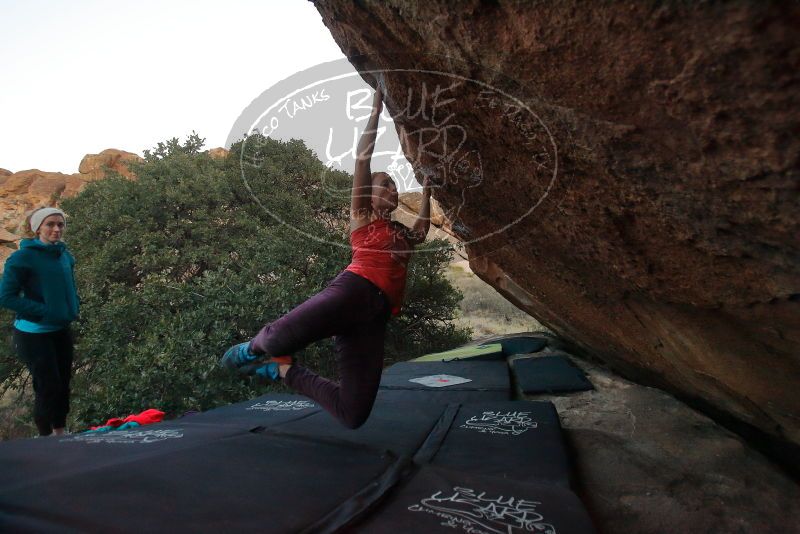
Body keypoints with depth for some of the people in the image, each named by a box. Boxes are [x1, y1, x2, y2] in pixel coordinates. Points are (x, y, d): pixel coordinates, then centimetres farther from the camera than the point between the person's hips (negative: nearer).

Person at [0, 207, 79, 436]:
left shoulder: (65, 256, 6)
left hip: (62, 331, 6)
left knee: (63, 385, 12)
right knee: (48, 388, -4)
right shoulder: (23, 257, -13)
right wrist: (44, 311, -20)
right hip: (34, 334, -6)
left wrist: (72, 310, 3)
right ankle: (46, 439, 15)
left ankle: (60, 434, 28)